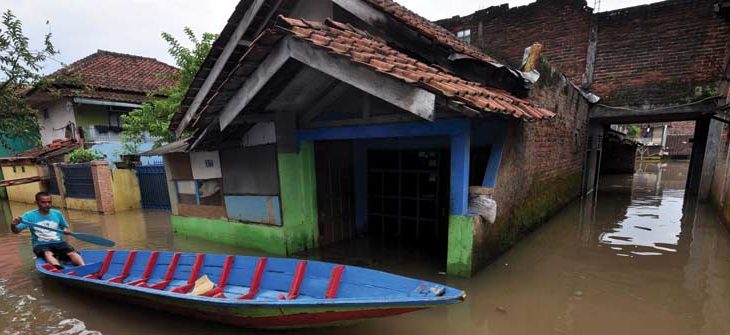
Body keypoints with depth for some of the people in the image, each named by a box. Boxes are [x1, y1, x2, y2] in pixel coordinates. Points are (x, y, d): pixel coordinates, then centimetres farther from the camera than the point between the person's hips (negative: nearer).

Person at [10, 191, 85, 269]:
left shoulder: (57, 213, 9)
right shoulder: (30, 215, 1)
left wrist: (66, 231, -4)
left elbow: (65, 227, 20)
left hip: (58, 243, 2)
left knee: (72, 253, -28)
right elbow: (16, 231, -6)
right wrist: (13, 225, -29)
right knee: (48, 254, -36)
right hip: (40, 245, -2)